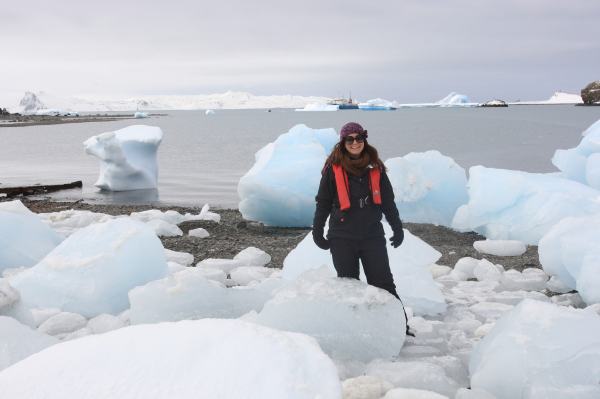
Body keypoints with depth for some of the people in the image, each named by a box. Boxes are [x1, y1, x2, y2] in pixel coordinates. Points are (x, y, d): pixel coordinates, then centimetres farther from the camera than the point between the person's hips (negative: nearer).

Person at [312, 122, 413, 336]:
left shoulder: (375, 168, 4)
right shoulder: (333, 169, -3)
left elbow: (388, 201, 12)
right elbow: (323, 202, 3)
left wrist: (397, 228, 13)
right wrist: (317, 232, 3)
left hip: (373, 236, 1)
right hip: (342, 238, -1)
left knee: (383, 283, 1)